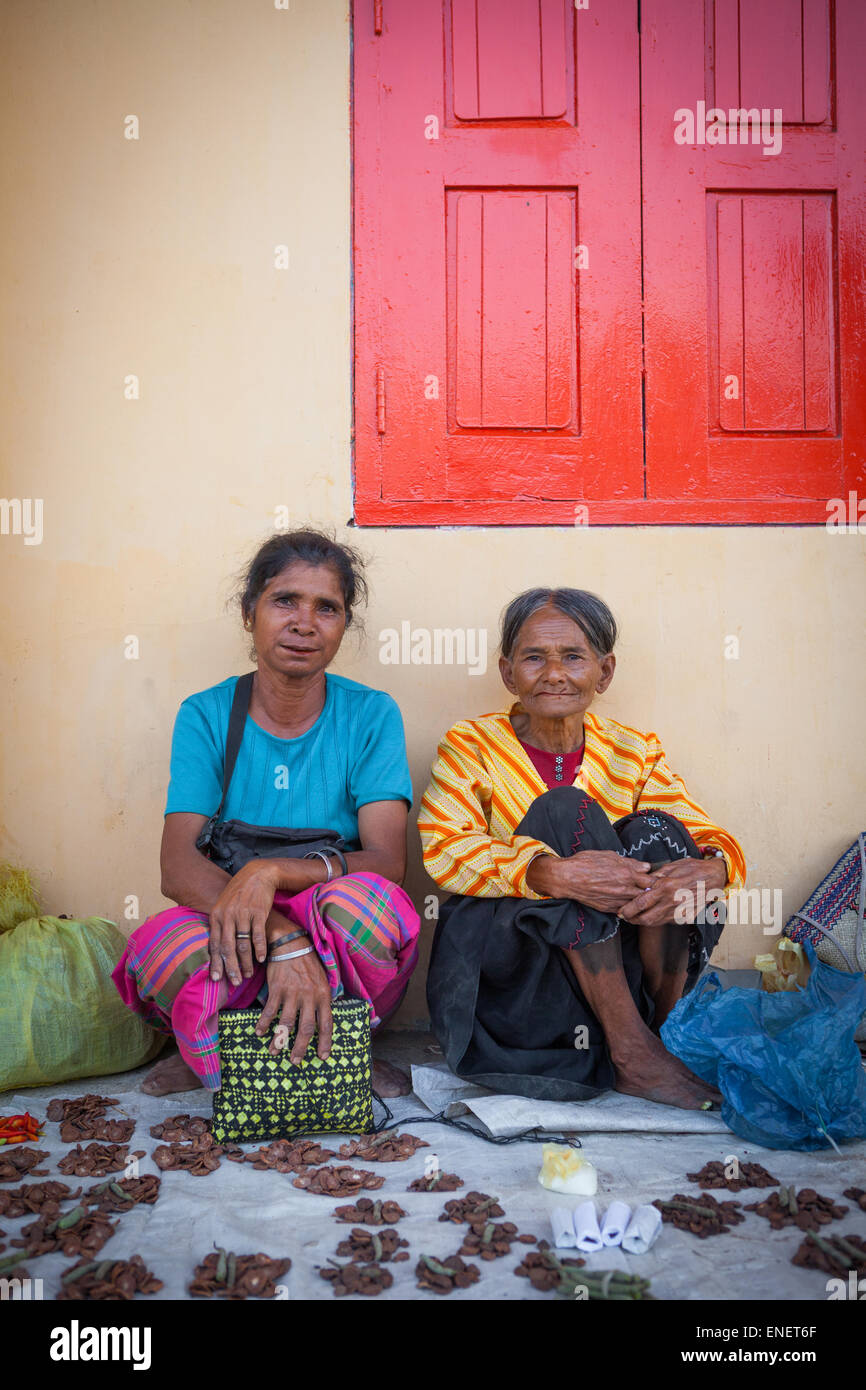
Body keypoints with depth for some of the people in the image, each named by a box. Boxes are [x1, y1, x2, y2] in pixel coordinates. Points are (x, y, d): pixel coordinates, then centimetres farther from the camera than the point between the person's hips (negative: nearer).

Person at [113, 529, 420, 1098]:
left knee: (370, 901, -33)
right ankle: (317, 1063, -5)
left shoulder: (371, 714, -3)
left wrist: (272, 871, -30)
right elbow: (178, 869, -13)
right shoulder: (206, 716, -1)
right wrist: (284, 938, -31)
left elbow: (386, 862, -12)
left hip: (338, 952, 1)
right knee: (165, 945, -33)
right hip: (234, 942, 0)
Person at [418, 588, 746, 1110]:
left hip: (613, 968, 3)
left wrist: (705, 871, -29)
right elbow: (443, 847, -19)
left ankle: (671, 1032, -13)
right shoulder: (472, 745, -3)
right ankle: (632, 1049, -24)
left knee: (656, 831, -21)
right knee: (565, 810, -25)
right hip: (499, 960, -2)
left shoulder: (636, 753, 6)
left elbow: (717, 842, -3)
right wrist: (553, 873, -36)